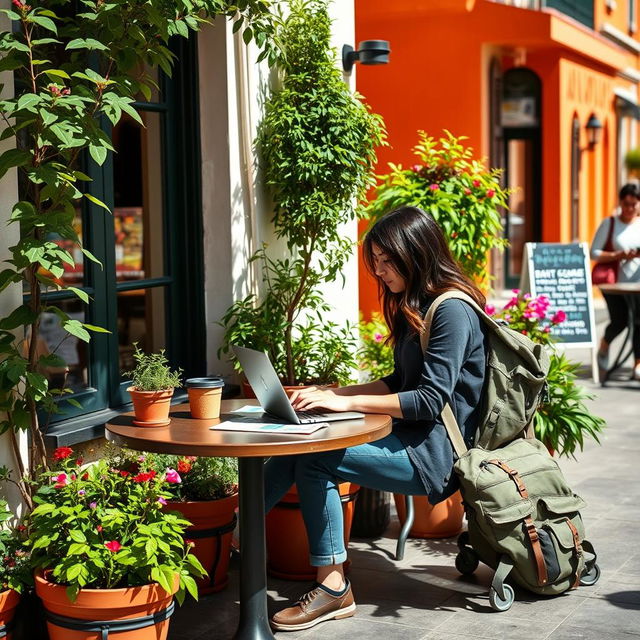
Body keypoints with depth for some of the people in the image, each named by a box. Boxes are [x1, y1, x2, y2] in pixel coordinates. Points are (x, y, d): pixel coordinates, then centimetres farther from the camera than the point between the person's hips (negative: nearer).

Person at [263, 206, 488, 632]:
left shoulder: (452, 310, -15)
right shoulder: (414, 305, 15)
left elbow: (430, 400, -21)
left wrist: (346, 402, -20)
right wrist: (330, 393, 6)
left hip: (434, 452, -9)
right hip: (412, 436, 9)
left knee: (314, 456, -22)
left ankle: (333, 590, -15)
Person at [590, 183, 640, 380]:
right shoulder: (609, 224, 2)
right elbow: (594, 253, -3)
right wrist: (619, 255, -15)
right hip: (615, 282, -2)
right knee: (620, 321, -9)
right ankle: (604, 347, 23)